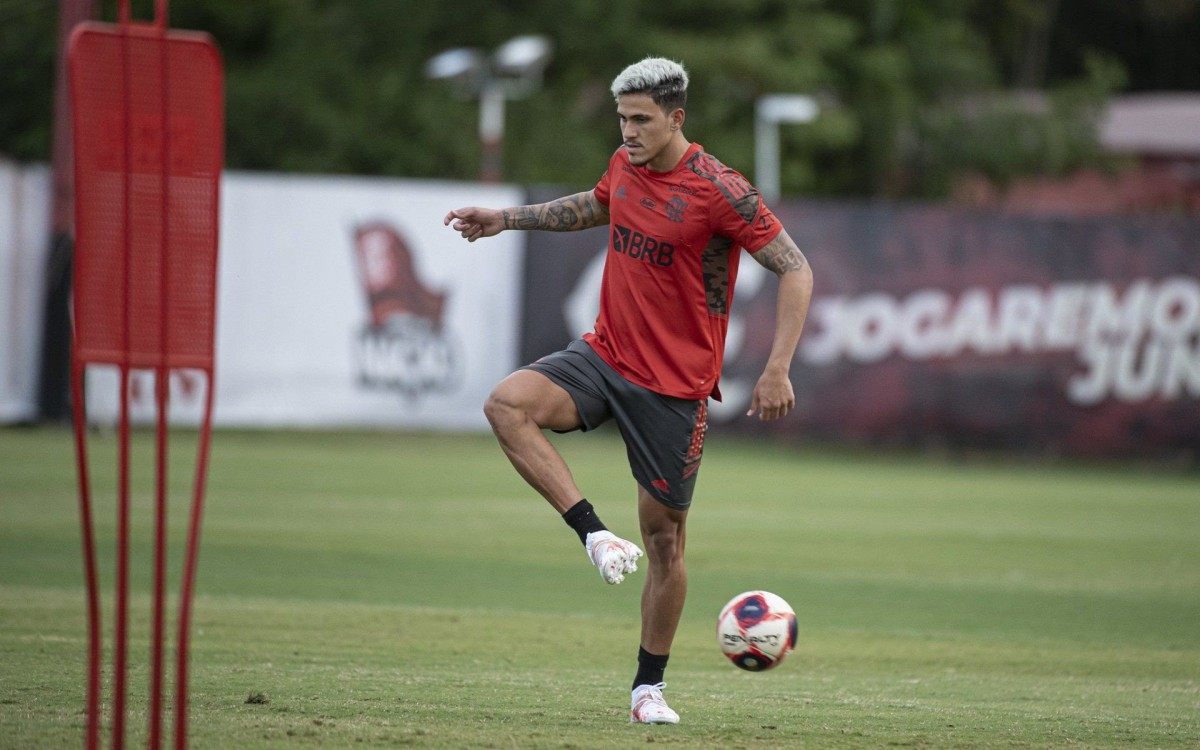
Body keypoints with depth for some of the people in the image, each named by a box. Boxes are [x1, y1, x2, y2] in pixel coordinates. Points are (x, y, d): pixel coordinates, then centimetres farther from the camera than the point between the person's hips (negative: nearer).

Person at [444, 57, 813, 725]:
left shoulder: (720, 192, -17)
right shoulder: (626, 165, 3)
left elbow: (796, 270, -14)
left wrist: (778, 370, -21)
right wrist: (507, 218, 24)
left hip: (675, 387, -5)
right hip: (604, 356, 5)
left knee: (664, 533, 3)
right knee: (508, 405, -24)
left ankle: (650, 686, 17)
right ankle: (595, 533, -20)